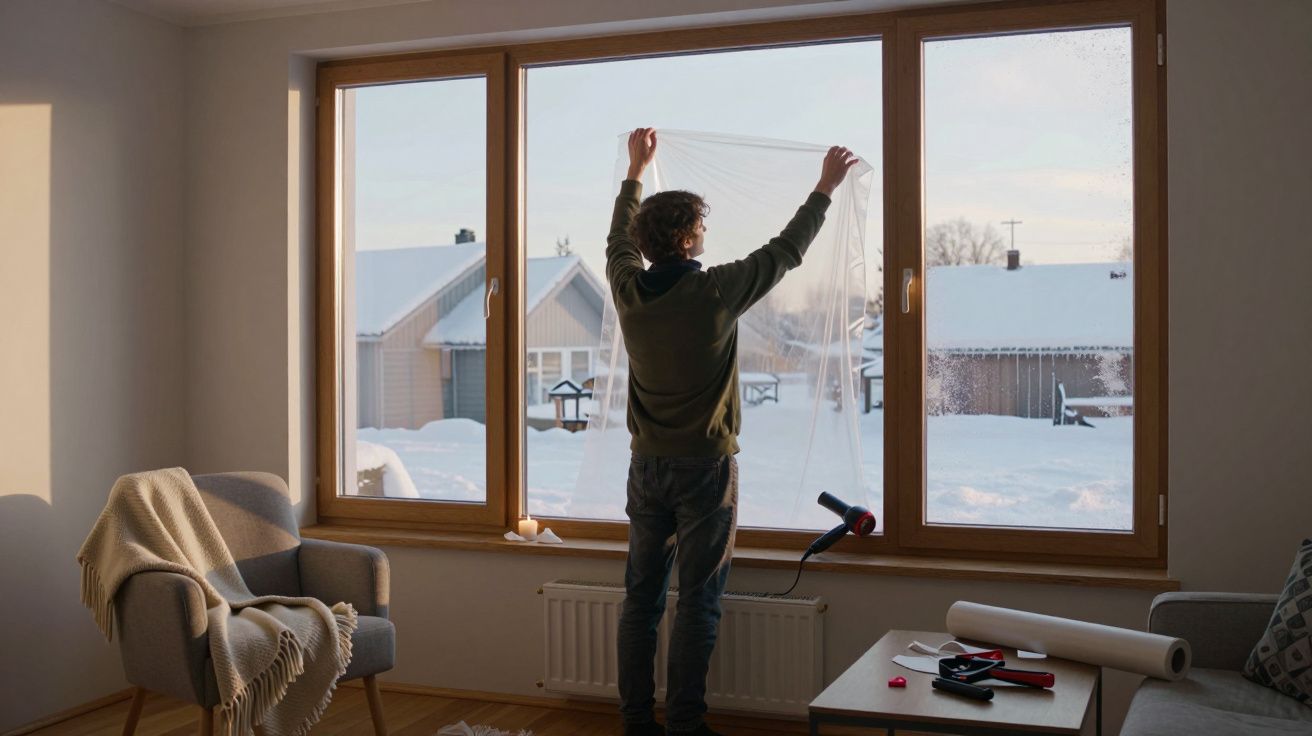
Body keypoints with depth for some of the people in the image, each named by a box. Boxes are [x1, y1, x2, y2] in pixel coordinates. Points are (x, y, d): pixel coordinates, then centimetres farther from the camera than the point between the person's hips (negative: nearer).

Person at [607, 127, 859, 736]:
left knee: (640, 597, 10)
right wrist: (825, 187, 12)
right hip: (706, 468, -5)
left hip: (647, 467, 5)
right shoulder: (714, 291, -15)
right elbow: (786, 251, -2)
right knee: (697, 604, 2)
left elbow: (619, 239, 20)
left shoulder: (628, 290, -3)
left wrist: (635, 170, 33)